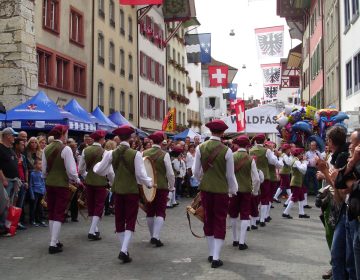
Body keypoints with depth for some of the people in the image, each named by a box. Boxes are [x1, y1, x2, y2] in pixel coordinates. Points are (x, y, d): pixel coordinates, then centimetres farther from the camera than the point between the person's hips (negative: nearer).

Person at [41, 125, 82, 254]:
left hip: (49, 184, 6)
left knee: (51, 213, 15)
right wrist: (77, 180, 2)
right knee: (59, 214, -1)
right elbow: (71, 169, -15)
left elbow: (44, 169, 8)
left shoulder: (46, 149, 3)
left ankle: (54, 240, 25)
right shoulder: (66, 149, -15)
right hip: (62, 184, -6)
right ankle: (53, 244, -3)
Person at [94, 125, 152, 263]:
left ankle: (123, 250, 20)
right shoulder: (135, 154, -12)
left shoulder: (111, 153, -3)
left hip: (117, 190, 3)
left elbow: (99, 170, 1)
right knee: (130, 220, 3)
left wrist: (96, 165, 23)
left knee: (119, 219, 13)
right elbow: (141, 175, -12)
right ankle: (124, 250, -9)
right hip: (132, 190, -3)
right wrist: (150, 182, 7)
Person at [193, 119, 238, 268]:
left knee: (208, 220, 15)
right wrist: (233, 190, 11)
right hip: (221, 189, -3)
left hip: (205, 188, 3)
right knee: (220, 222, 5)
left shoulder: (200, 148, -5)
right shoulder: (226, 151, -12)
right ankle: (216, 257, 3)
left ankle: (211, 254, 24)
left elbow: (196, 171, -1)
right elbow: (230, 174, -6)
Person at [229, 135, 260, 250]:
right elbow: (256, 178, -8)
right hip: (246, 190, -1)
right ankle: (242, 242, 2)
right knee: (245, 216, 6)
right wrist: (255, 191, 7)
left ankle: (235, 239, 24)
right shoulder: (250, 159, -8)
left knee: (233, 215, 16)